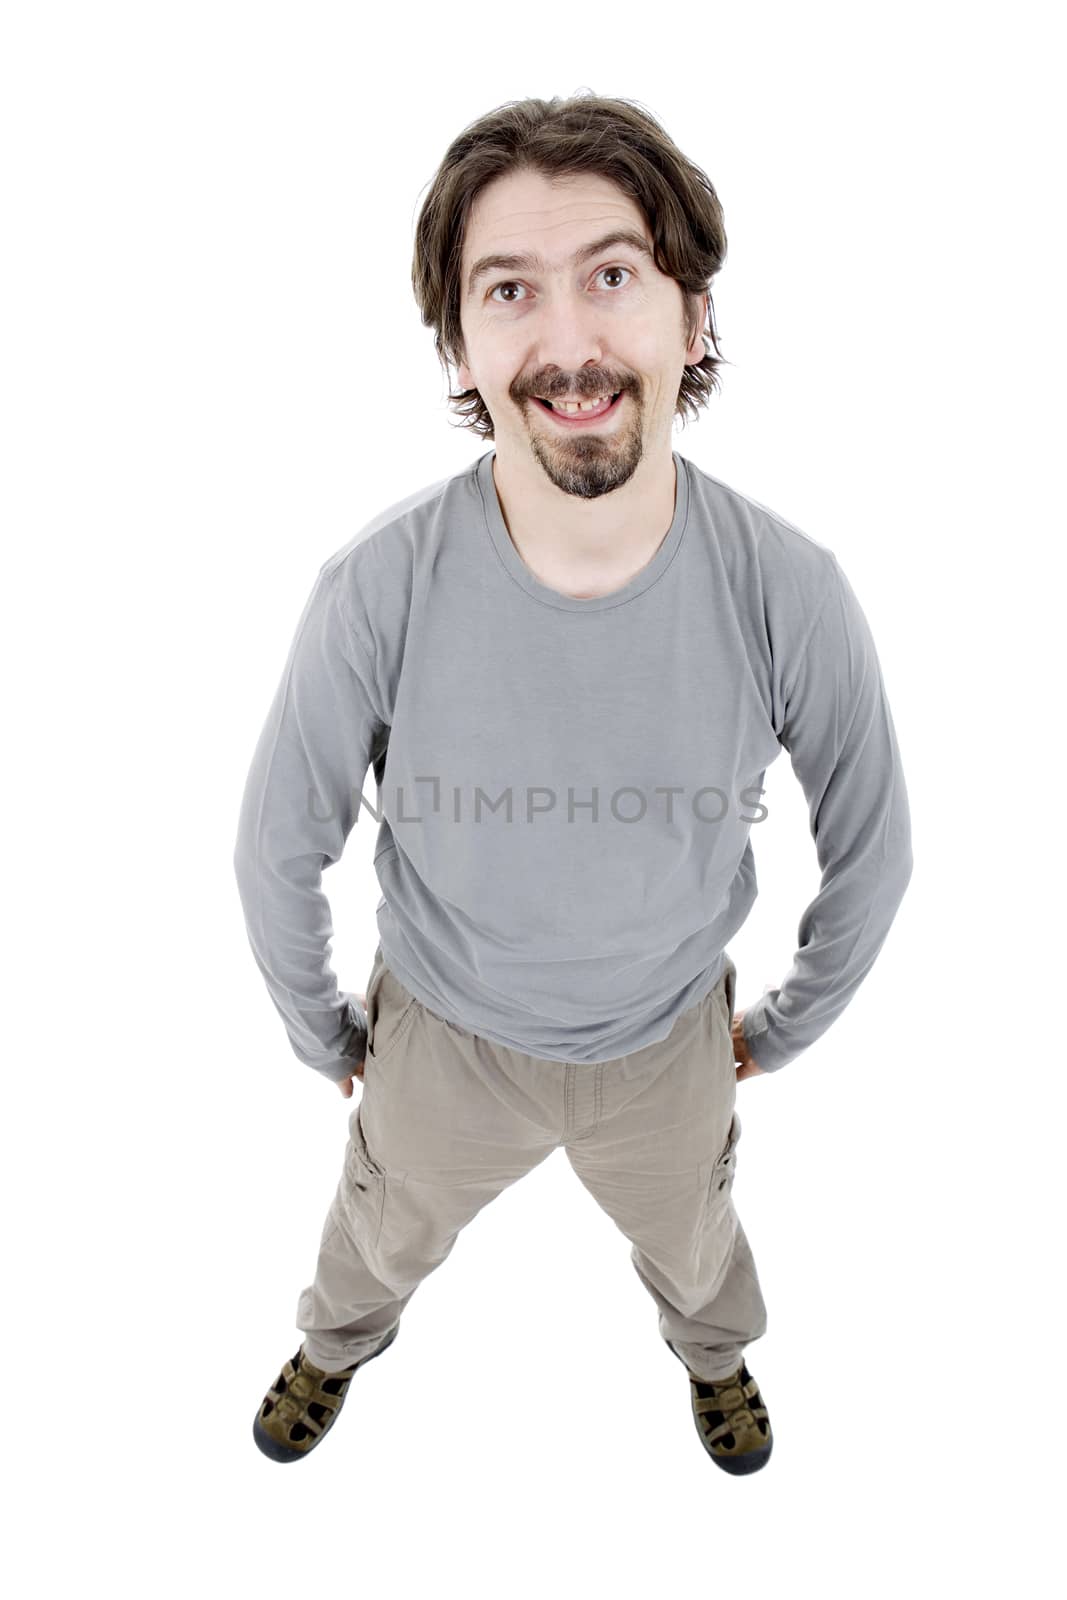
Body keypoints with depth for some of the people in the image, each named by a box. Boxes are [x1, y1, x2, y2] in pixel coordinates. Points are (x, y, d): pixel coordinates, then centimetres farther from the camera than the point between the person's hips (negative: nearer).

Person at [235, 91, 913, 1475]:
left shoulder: (790, 593, -27)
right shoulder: (378, 593, -30)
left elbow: (870, 848, -8)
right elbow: (281, 847, -12)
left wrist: (790, 1025, 4)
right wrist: (319, 1032, 2)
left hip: (668, 1039, 1)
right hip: (446, 1033, 0)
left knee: (692, 1242, 32)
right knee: (386, 1234, 30)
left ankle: (715, 1349, 70)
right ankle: (341, 1342, 68)